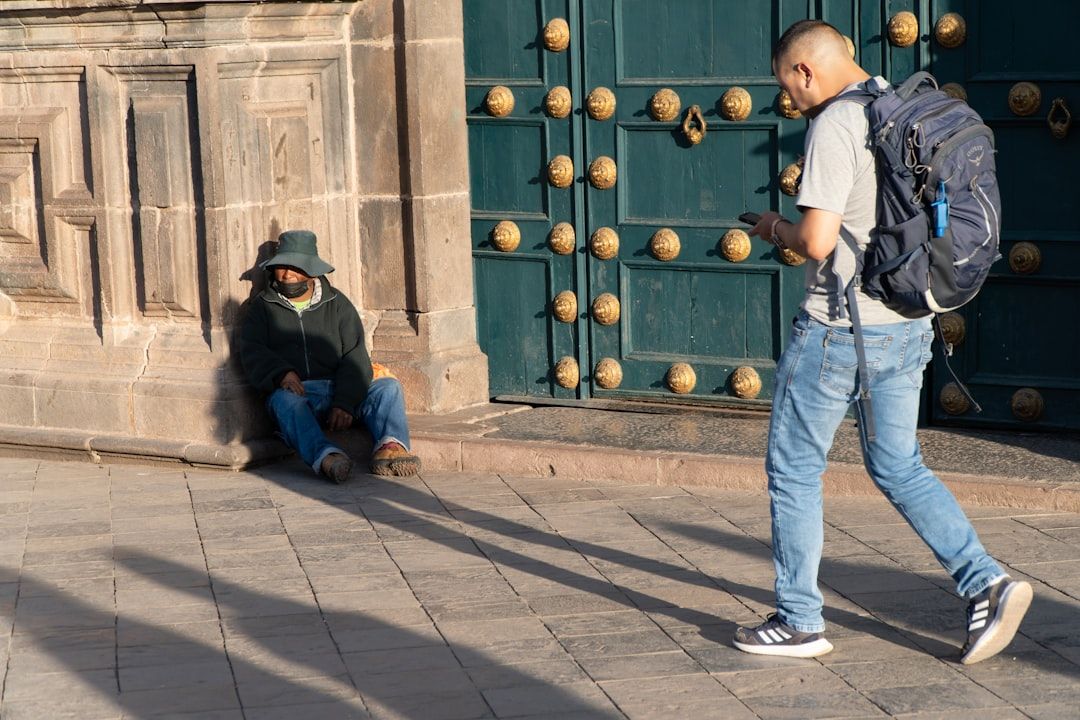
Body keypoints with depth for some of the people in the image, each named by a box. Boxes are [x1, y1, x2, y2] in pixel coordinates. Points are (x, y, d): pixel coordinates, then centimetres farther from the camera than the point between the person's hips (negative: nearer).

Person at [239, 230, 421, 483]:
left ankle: (390, 445, -47)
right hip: (294, 390, -2)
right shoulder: (263, 306, 17)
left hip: (338, 390, 2)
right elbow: (253, 352, 3)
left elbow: (354, 356, 4)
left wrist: (345, 402, -14)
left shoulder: (336, 303, 16)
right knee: (285, 400, -37)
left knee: (388, 386, -21)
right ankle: (325, 456, -60)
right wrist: (281, 373, -20)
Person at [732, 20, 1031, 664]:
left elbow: (817, 241, -22)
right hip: (909, 325, 8)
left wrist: (776, 228, -1)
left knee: (794, 467, 6)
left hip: (842, 327, -8)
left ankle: (799, 622, 13)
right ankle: (988, 584, 4)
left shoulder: (836, 124, -16)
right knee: (899, 468, 16)